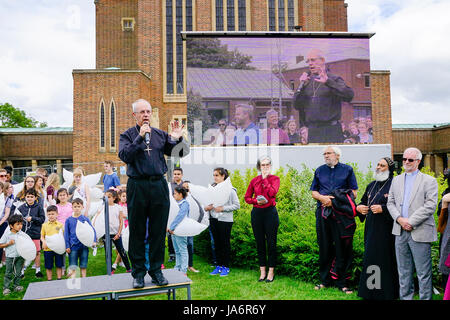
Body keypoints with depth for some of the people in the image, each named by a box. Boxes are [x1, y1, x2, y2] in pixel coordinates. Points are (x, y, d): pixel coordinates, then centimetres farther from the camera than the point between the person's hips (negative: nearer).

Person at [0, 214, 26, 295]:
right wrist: (8, 243, -17)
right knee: (8, 273, 4)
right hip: (10, 257, -2)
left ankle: (16, 286, 21)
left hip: (20, 256, 3)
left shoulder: (22, 234, 1)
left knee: (18, 273, 9)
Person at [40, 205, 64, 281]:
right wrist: (44, 241, -11)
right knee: (48, 266, 9)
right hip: (48, 249, 1)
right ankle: (49, 280, 22)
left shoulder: (60, 225, 0)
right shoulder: (44, 225, 5)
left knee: (59, 265, 7)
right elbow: (42, 236, 9)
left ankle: (59, 279, 18)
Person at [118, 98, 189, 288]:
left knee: (158, 231, 7)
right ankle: (138, 272, 17)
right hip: (137, 186, -2)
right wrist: (140, 137, -17)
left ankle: (156, 270, 20)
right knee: (137, 231, 5)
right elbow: (125, 156, -12)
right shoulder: (128, 135, 5)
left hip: (159, 185, 2)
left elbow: (178, 153, 8)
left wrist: (177, 140, -10)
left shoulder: (160, 135, 13)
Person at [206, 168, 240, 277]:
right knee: (217, 243, 11)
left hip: (225, 220, -5)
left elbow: (237, 205, -8)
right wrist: (207, 207, -4)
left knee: (225, 243, 3)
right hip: (213, 219, 5)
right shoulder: (212, 188, 7)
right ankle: (219, 266, 22)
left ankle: (226, 267, 14)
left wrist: (222, 208, -15)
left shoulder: (230, 189, -8)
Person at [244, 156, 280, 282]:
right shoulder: (254, 180, 7)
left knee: (271, 243, 1)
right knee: (260, 243, 7)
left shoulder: (275, 178, 1)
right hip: (257, 213, 3)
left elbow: (272, 193, -17)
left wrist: (265, 178, -10)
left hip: (270, 212, -2)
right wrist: (256, 200, -7)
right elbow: (247, 197, 11)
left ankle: (271, 271, 12)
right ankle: (262, 271, 18)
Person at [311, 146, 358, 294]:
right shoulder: (319, 170, 15)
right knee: (324, 247, 7)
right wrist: (322, 198, -8)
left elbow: (353, 192, 3)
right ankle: (324, 280, 18)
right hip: (322, 212, 3)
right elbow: (313, 191, 14)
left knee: (342, 248, 0)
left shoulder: (347, 170, 7)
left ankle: (341, 282, 9)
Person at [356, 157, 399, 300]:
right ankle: (369, 291, 18)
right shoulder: (371, 185, 15)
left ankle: (385, 292, 9)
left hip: (386, 229, -6)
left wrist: (383, 209, -19)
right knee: (370, 258, 9)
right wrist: (359, 207, 4)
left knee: (385, 260, -3)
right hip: (371, 228, 6)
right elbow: (363, 201, 24)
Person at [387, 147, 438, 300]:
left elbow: (430, 206, -9)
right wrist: (399, 219, -6)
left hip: (419, 233, -5)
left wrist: (411, 222, -14)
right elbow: (390, 202, 12)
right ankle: (405, 297, 23)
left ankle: (425, 297, 11)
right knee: (403, 270, 13)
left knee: (423, 272, 0)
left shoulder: (429, 181, 0)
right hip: (400, 232, 5)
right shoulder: (396, 180, 15)